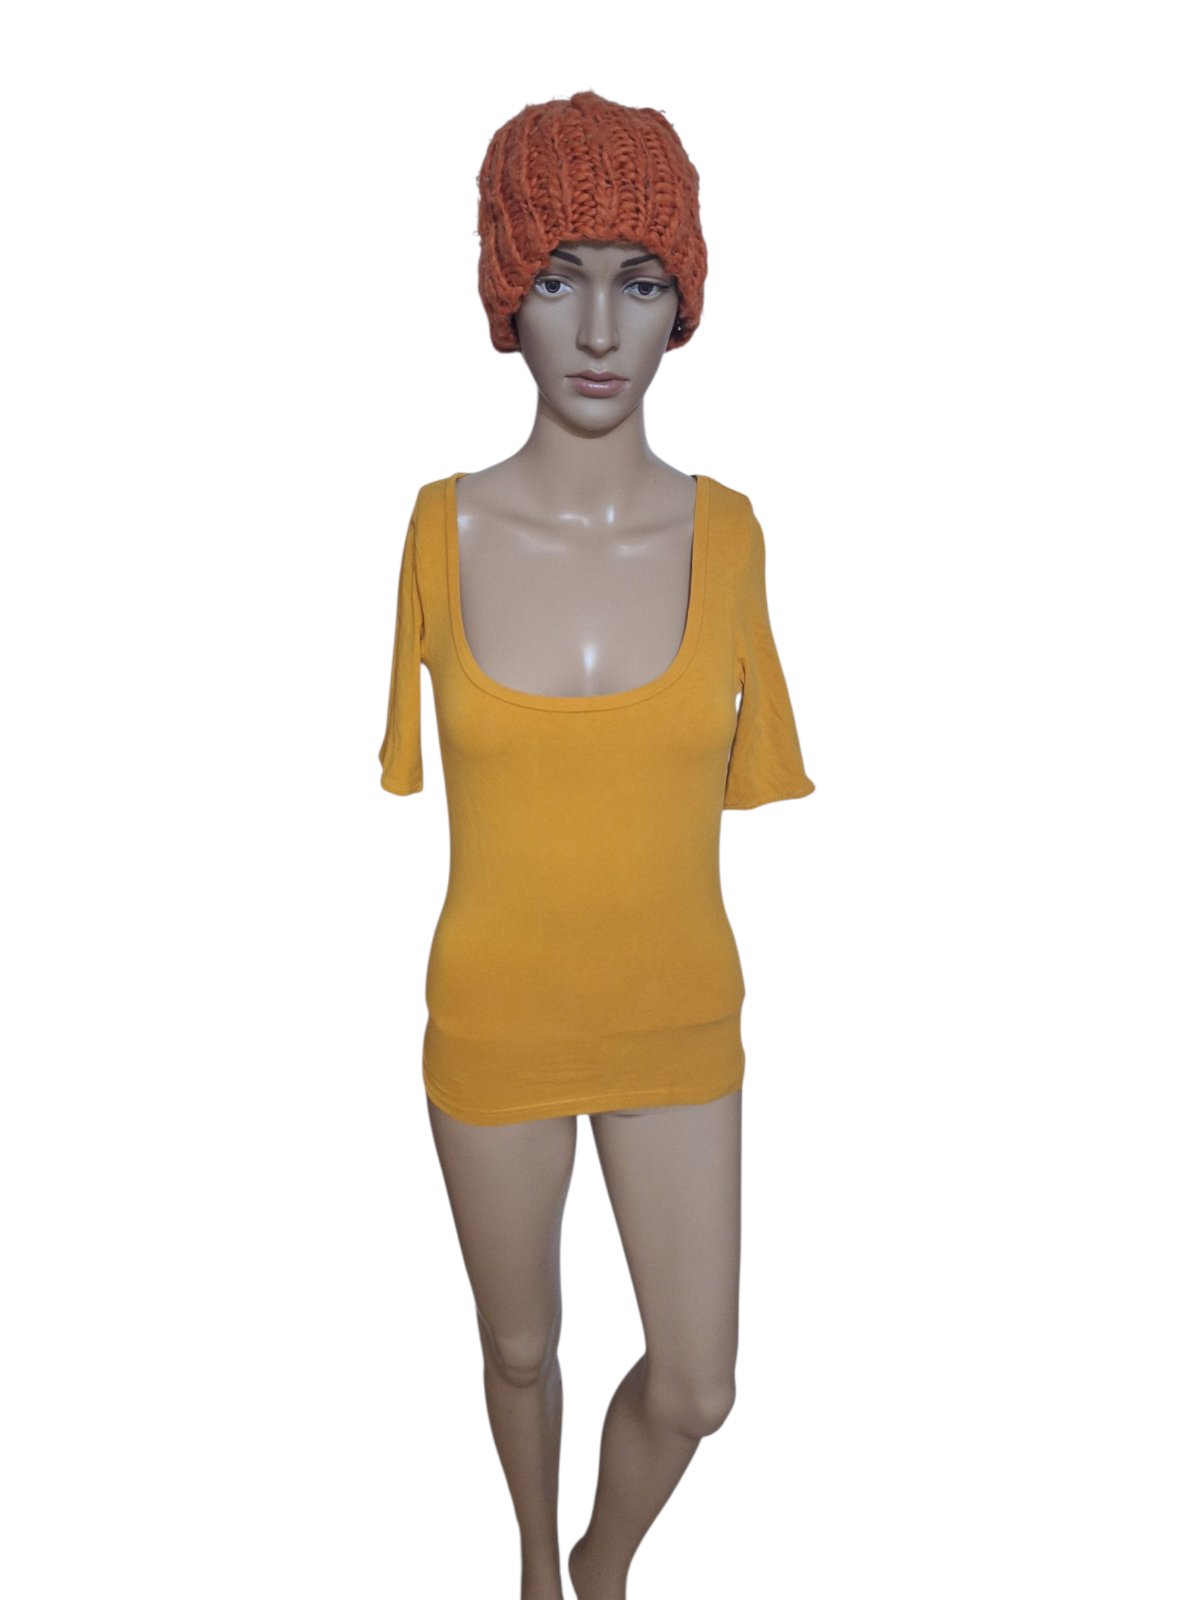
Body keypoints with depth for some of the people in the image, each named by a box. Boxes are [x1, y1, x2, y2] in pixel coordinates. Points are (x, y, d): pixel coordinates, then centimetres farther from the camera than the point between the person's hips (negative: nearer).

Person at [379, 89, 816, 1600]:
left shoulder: (726, 531, -8)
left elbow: (740, 768, 2)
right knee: (520, 1346, 22)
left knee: (692, 1391, 12)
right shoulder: (442, 525, -11)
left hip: (678, 1015, 1)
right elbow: (411, 772, -1)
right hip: (495, 1016, -1)